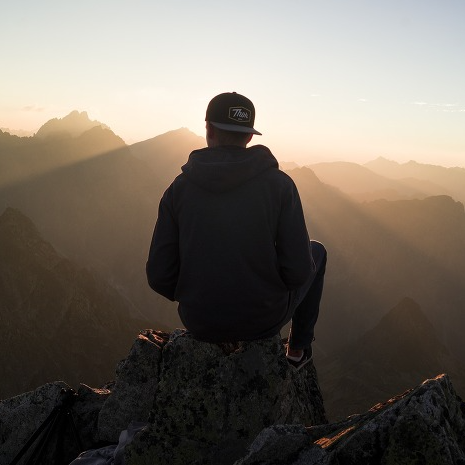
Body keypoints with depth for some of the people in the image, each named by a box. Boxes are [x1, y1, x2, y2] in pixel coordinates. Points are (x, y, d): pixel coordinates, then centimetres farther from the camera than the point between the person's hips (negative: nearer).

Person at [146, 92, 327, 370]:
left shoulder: (179, 188, -9)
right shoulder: (279, 184, -15)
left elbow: (161, 276, -9)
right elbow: (298, 271, -17)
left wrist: (196, 297, 13)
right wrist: (272, 285, 8)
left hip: (201, 321, 2)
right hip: (264, 318, -2)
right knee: (316, 251, 27)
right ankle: (298, 348, 37)